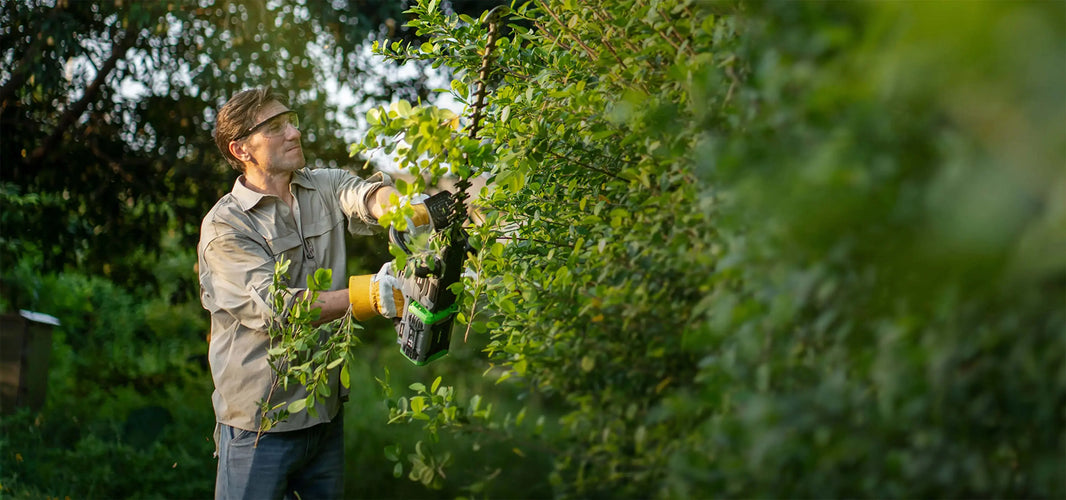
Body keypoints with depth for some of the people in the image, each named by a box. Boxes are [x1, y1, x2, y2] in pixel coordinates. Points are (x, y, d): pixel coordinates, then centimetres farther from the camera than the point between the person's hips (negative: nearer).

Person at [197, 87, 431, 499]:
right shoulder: (224, 226, -11)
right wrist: (371, 294, -31)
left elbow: (367, 195, -16)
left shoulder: (325, 187, 5)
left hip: (327, 414, 5)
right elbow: (272, 307, -22)